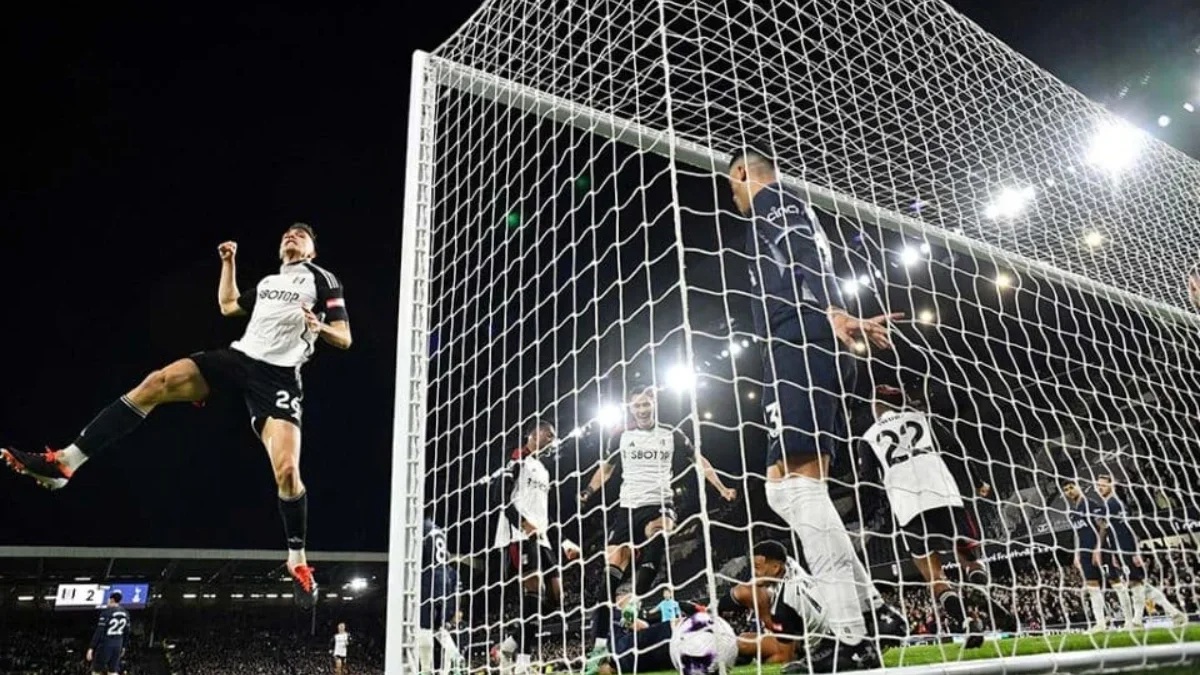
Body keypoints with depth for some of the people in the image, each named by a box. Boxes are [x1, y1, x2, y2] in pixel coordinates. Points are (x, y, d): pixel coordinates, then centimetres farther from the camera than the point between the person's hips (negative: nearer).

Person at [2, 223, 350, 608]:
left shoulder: (322, 279, 6)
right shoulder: (268, 281, 26)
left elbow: (345, 340, -1)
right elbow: (228, 306, 40)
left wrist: (319, 327, -21)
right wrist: (229, 262, 34)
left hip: (279, 376, -6)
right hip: (239, 356, 6)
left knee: (286, 469, -19)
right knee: (156, 382, -15)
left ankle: (297, 561, 0)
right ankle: (64, 463, -13)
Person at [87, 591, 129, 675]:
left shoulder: (106, 612, -16)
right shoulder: (125, 613, 5)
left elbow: (99, 631, -18)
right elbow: (126, 632, 12)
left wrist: (91, 648, -14)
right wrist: (123, 646, 22)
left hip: (105, 644, -6)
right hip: (117, 645, 6)